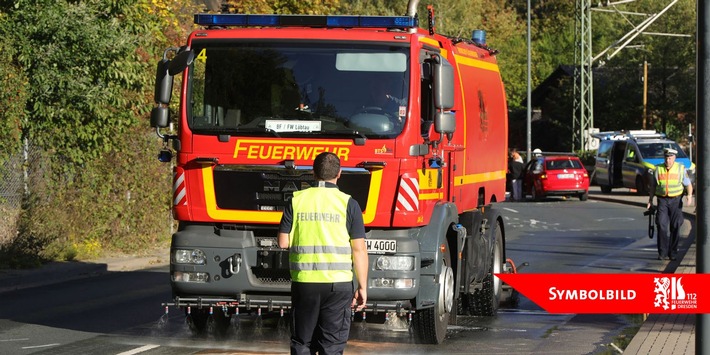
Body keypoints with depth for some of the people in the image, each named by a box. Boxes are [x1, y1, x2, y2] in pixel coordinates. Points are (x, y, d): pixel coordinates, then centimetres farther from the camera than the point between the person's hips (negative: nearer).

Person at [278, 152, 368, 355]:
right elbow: (359, 249, -5)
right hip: (338, 283, -2)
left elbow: (283, 242, 1)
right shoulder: (348, 204, -3)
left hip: (304, 282, 2)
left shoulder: (297, 200, 2)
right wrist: (362, 287, 1)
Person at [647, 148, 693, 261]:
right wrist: (650, 200, 11)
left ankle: (673, 253, 6)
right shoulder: (658, 169, 6)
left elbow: (688, 184, 3)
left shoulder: (681, 169, 2)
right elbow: (653, 186, 14)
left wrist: (690, 196, -15)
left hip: (676, 200, -1)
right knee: (662, 225, -10)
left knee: (675, 226, -2)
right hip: (662, 200, 1)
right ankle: (662, 252, -5)